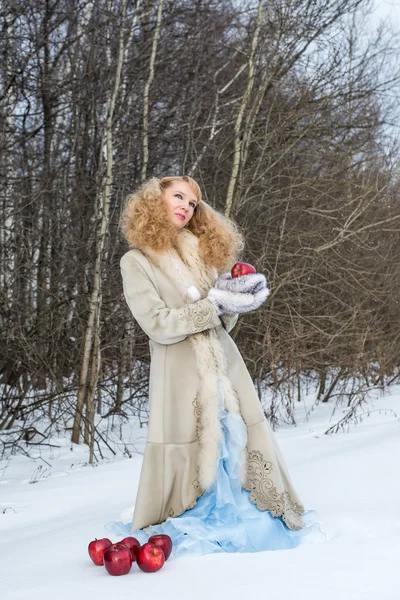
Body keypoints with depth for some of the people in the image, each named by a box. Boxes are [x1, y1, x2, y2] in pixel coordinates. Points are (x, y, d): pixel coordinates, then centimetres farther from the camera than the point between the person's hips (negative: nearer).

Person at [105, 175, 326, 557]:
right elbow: (159, 325, -12)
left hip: (224, 366, 4)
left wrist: (234, 299, -7)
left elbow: (223, 322, 14)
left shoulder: (203, 252, 13)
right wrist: (214, 304, -16)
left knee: (243, 440, 3)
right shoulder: (136, 262, -2)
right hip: (180, 374, -4)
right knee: (183, 449, -2)